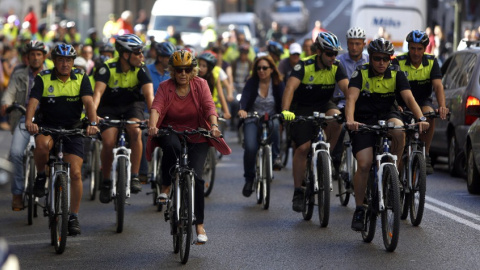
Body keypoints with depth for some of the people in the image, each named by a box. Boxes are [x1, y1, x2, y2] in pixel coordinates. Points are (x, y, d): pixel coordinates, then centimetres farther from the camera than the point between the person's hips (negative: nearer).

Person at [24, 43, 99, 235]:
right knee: (43, 145, -37)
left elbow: (88, 102, -16)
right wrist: (29, 121, -41)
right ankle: (40, 176, -6)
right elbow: (33, 101, -20)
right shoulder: (43, 79, -7)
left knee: (75, 173, -10)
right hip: (47, 125, -1)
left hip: (73, 129, 1)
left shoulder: (81, 78, -3)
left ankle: (73, 217, 4)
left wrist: (93, 123, -35)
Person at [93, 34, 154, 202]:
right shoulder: (108, 68, -21)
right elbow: (98, 92, -32)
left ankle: (134, 176, -18)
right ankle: (105, 182, 3)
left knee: (136, 131, -30)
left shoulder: (141, 70, -16)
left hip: (132, 106, 1)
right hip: (109, 108, -1)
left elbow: (149, 94, -28)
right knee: (108, 143, -21)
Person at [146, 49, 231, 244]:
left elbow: (209, 106, -18)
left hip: (197, 138, 0)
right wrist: (153, 125, -40)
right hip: (170, 132, 0)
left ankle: (200, 225, -3)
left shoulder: (200, 85, -4)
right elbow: (156, 107, -21)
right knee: (172, 146, -37)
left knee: (195, 177, -14)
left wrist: (214, 125, -36)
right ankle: (166, 187, -16)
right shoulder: (165, 87, -5)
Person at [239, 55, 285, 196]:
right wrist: (242, 109, -40)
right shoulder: (251, 83, -2)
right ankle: (249, 179, -1)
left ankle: (275, 156, -21)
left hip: (271, 119, 0)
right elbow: (245, 97, -18)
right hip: (252, 120, 0)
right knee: (250, 148, -24)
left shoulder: (278, 84, 0)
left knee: (274, 124, -38)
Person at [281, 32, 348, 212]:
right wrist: (285, 111, -49)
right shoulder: (304, 66, -19)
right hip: (302, 109, -2)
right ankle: (298, 192, -3)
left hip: (323, 105, 2)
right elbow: (291, 87, -32)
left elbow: (347, 88, -21)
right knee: (303, 147, -13)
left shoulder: (336, 67, -10)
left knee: (335, 117, -32)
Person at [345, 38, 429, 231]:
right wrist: (350, 120, -44)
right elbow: (351, 98, -25)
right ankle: (359, 210, -2)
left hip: (388, 115, 2)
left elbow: (409, 98, -16)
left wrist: (421, 118, -34)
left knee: (399, 131, -35)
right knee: (364, 164, -17)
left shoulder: (396, 74, -5)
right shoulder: (360, 74, -11)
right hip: (364, 121, -1)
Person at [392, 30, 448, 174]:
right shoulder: (399, 62, -16)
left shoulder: (431, 62, -11)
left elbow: (438, 85, -23)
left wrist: (442, 106, -41)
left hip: (423, 101, 0)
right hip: (402, 102, 0)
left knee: (429, 114, -32)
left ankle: (425, 155, -20)